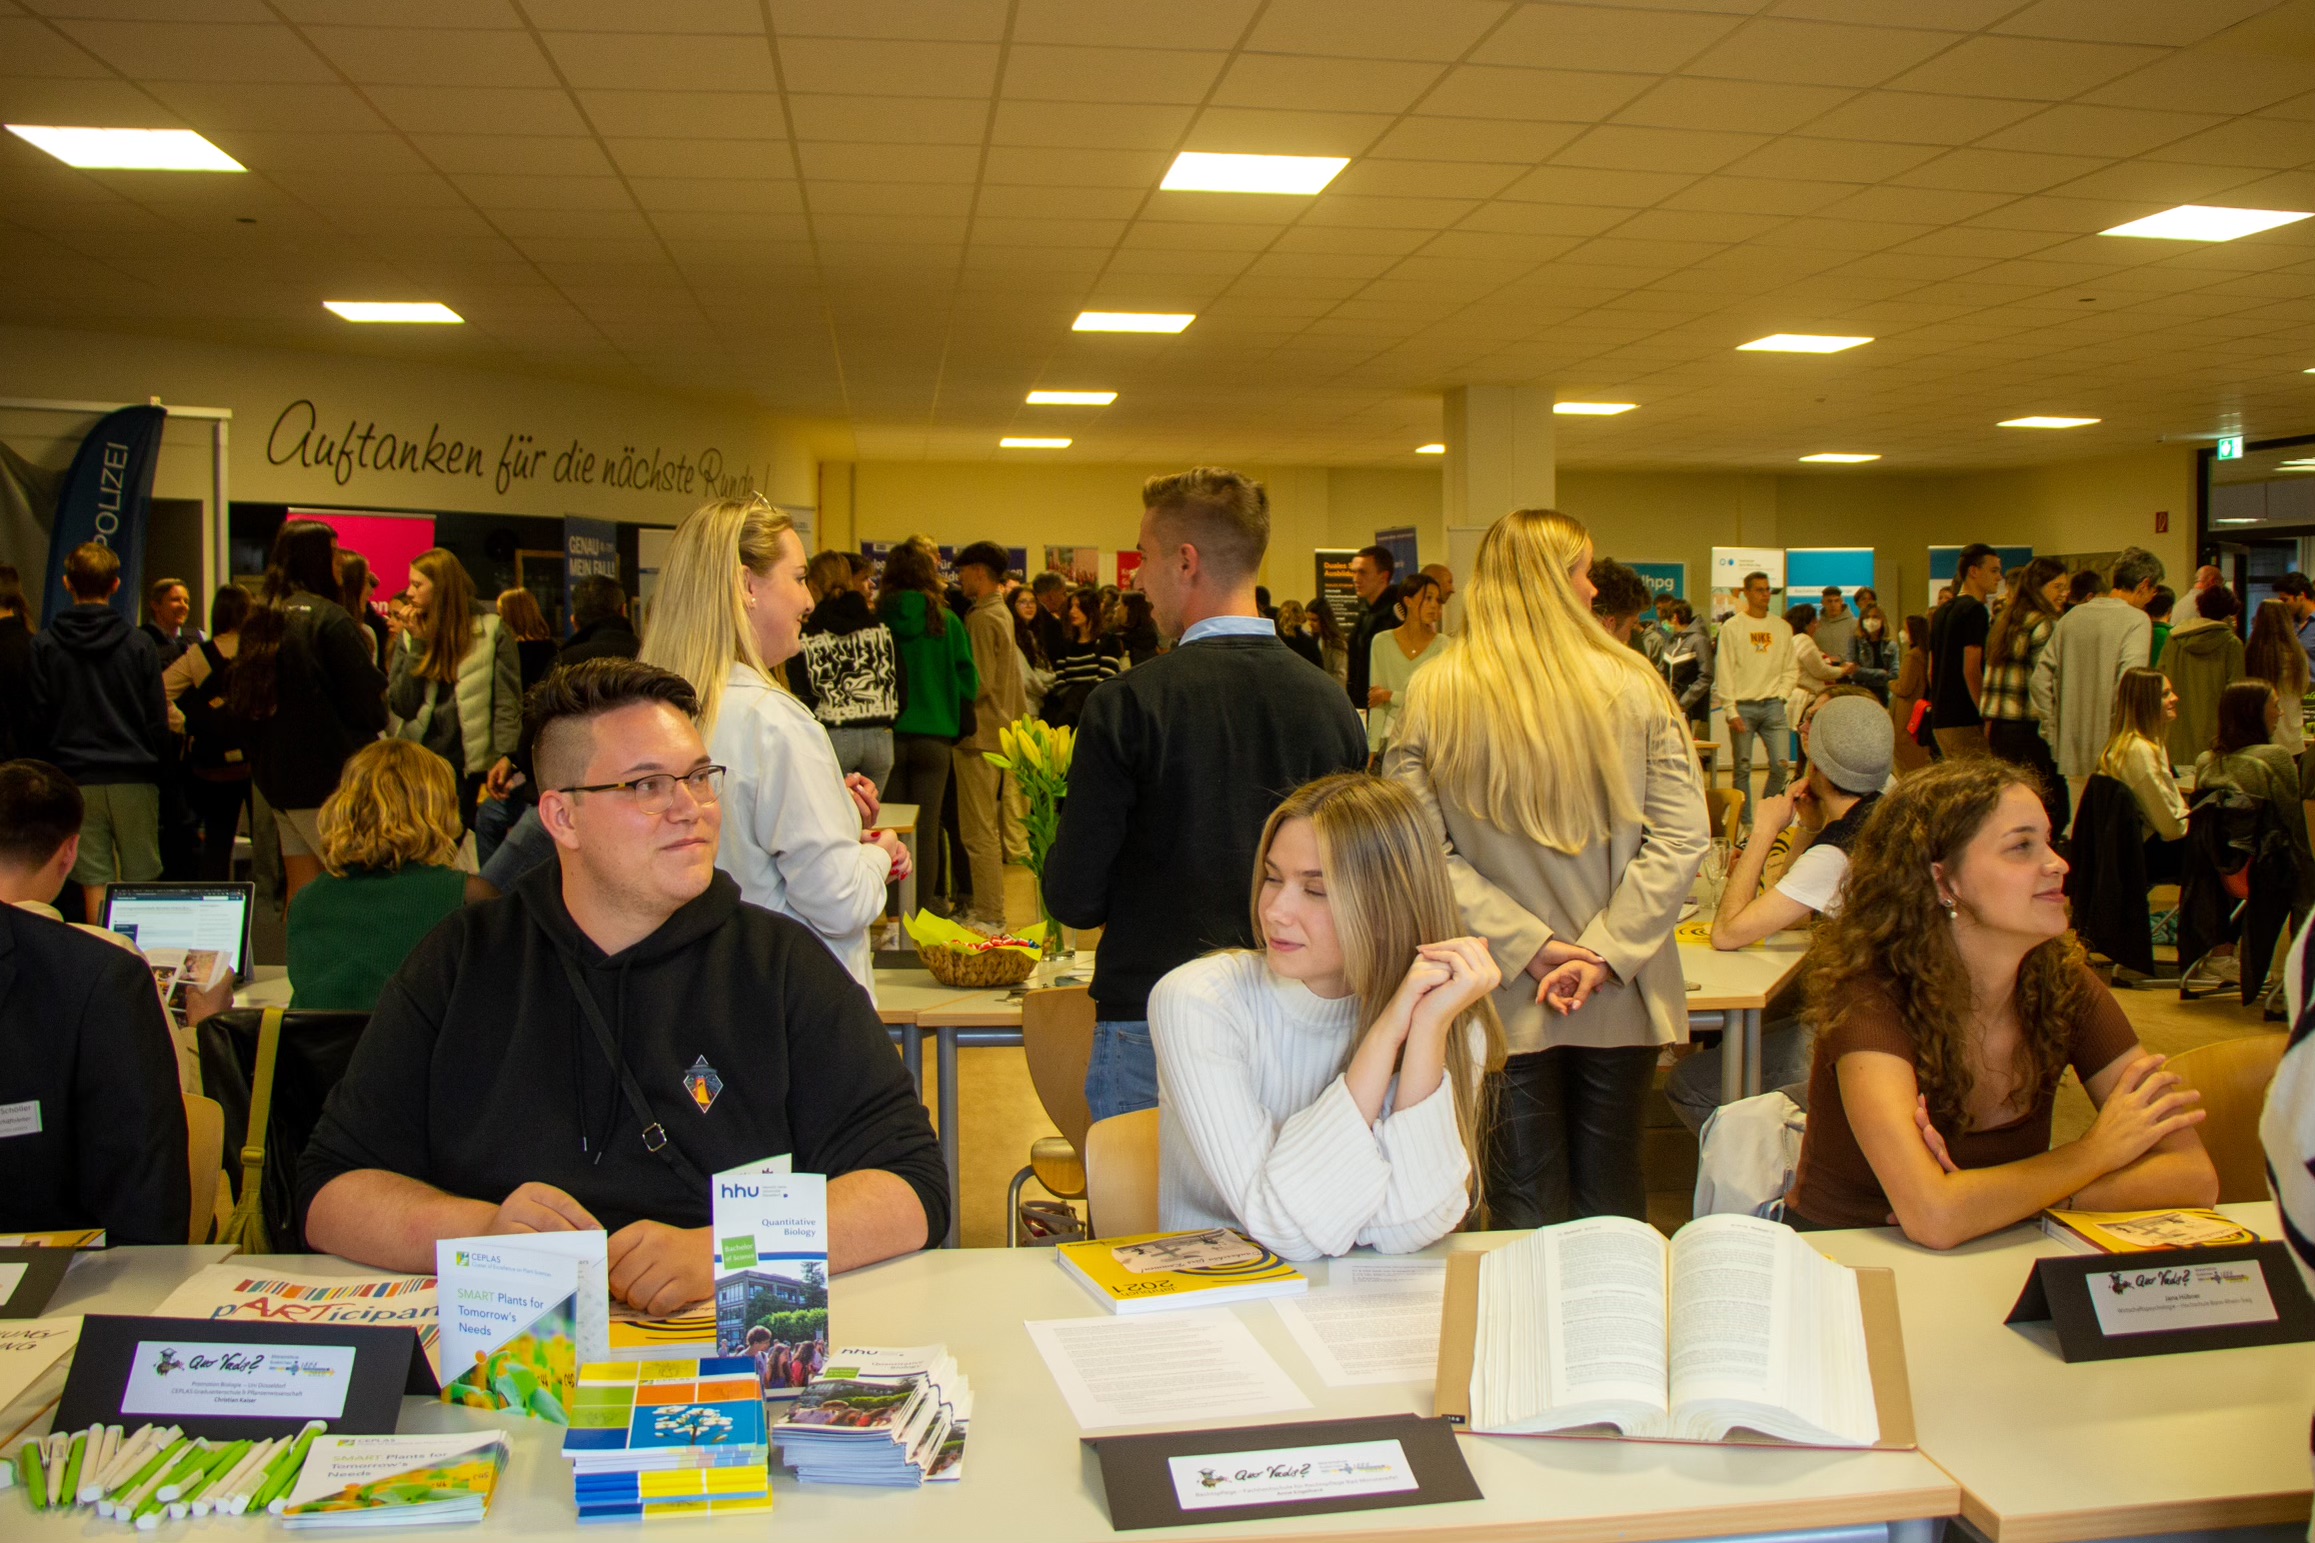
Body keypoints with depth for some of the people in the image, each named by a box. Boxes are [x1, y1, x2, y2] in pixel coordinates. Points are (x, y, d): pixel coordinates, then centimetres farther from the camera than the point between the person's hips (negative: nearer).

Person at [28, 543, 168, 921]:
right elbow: (158, 723, 0)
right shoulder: (139, 644, -2)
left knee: (94, 883, 2)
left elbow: (38, 721, 0)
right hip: (135, 779, 0)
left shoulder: (43, 646, -1)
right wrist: (159, 773, 10)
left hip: (77, 779, 0)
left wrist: (59, 763, 12)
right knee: (142, 882, 5)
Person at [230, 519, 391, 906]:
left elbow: (238, 698, 16)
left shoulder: (258, 621, 10)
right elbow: (368, 697, -12)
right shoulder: (329, 618, -13)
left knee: (300, 887, 12)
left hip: (275, 773, 8)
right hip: (328, 775, -8)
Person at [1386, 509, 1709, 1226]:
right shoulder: (1634, 686, -5)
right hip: (1621, 998, 1)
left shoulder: (1431, 697, -6)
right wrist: (1605, 951, -11)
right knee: (1612, 1205, 17)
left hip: (1503, 1001, 0)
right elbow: (1681, 836, -10)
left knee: (1526, 1212, 10)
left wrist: (1526, 943, -10)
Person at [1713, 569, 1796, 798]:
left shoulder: (1782, 627, 11)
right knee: (1742, 768, 1)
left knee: (1781, 765, -5)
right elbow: (1723, 672, -4)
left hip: (1772, 706, 3)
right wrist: (1731, 711, -10)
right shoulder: (1731, 627, 0)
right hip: (1742, 706, -3)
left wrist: (1781, 695, -2)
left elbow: (1790, 668, 14)